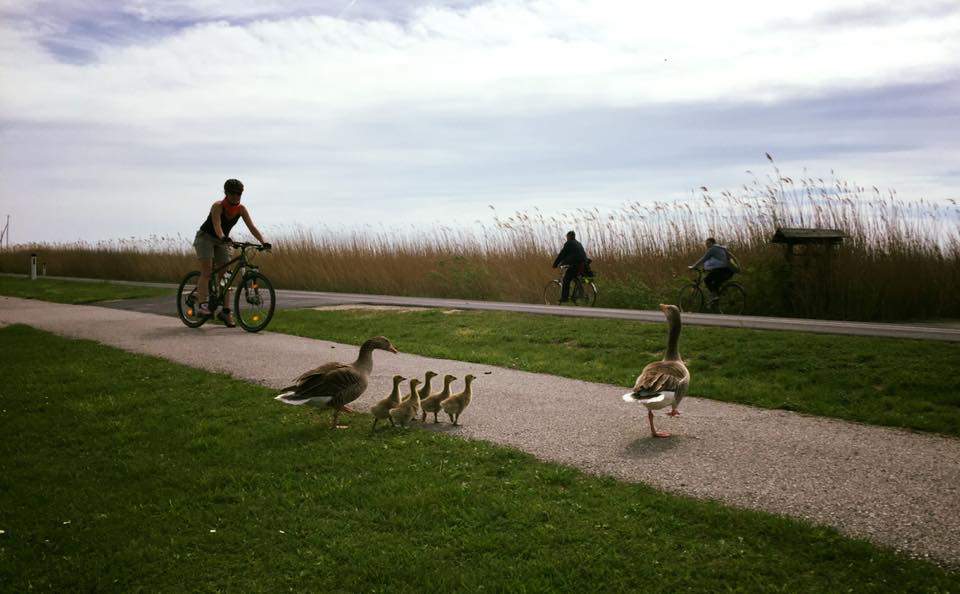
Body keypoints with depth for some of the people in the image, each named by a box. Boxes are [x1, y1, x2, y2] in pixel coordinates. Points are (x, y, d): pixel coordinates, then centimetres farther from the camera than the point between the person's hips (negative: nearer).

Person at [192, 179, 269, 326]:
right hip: (205, 237, -4)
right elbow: (217, 225, -39)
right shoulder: (218, 206, -23)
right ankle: (202, 305, -23)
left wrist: (263, 242, -33)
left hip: (222, 240, 5)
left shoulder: (241, 209, -11)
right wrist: (223, 237, -59)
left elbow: (252, 227, -19)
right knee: (207, 271, -18)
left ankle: (225, 311, -1)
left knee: (224, 274, -2)